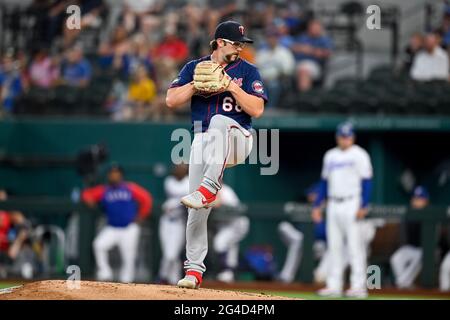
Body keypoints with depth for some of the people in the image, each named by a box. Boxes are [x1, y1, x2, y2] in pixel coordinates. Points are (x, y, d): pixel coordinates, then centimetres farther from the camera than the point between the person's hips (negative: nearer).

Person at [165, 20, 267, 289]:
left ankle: (208, 188, -45)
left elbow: (257, 109, -7)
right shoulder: (195, 68, 10)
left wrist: (232, 86, -15)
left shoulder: (248, 71, 5)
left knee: (220, 121, -39)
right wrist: (197, 83, -11)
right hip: (202, 140, 2)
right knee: (197, 211, -4)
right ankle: (194, 270, 4)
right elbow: (171, 100, 1)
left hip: (237, 139, -2)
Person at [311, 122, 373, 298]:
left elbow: (366, 182, -9)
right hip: (333, 205, 6)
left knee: (355, 246, -9)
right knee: (334, 247, 7)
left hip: (352, 203, -6)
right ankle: (334, 285, 9)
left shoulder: (359, 155, -3)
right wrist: (317, 205, 13)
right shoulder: (330, 156, 15)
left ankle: (358, 285, -9)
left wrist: (363, 206, -17)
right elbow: (324, 182, 19)